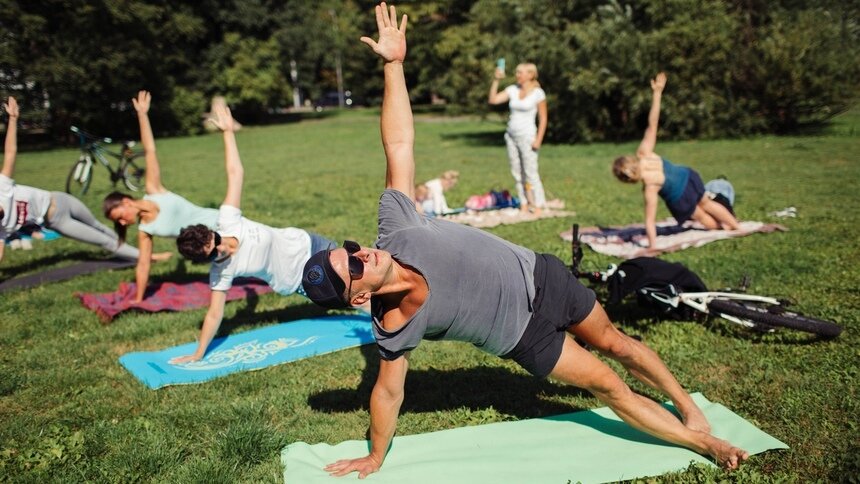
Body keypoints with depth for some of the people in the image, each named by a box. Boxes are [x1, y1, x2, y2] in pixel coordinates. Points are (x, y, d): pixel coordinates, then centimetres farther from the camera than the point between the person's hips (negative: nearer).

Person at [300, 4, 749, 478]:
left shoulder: (396, 227, -23)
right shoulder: (395, 328, -26)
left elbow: (399, 144, -20)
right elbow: (388, 391, -12)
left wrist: (393, 63, -22)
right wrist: (375, 457, -2)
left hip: (538, 276, 3)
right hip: (525, 334, -3)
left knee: (613, 342, 18)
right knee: (607, 386, 5)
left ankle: (690, 408, 42)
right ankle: (701, 441, 27)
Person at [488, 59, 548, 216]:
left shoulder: (538, 93, -6)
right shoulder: (512, 90, 7)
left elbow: (543, 119, -5)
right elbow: (493, 99, 0)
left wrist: (538, 140, -12)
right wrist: (496, 80, -6)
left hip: (527, 136, -6)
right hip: (511, 135, 6)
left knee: (531, 173, -7)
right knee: (517, 172, 7)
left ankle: (538, 207, 0)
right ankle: (524, 205, 15)